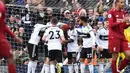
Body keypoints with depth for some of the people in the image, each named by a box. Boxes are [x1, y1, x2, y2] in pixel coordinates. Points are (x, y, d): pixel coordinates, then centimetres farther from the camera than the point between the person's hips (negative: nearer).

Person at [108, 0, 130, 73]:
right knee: (115, 57, -4)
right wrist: (122, 21, -23)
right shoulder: (112, 12, -6)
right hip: (114, 37, -6)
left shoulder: (123, 12, 13)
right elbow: (111, 25, -15)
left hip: (122, 37, 6)